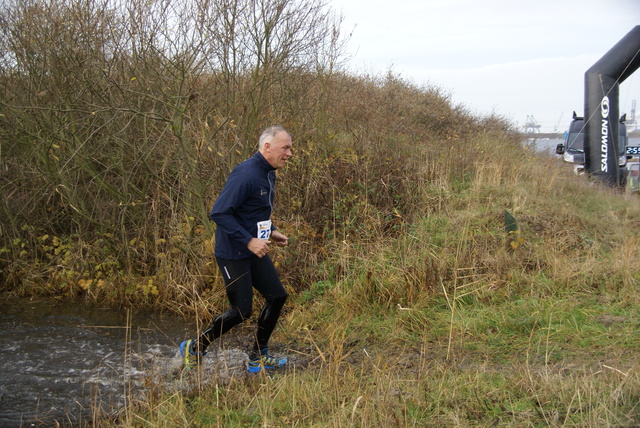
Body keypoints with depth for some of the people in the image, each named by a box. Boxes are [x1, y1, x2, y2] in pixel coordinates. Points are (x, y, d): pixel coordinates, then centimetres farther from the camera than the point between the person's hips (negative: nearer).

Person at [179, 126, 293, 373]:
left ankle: (257, 357, 19)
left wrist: (271, 232, 11)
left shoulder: (268, 174, 9)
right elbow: (219, 213, -27)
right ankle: (194, 349, 15)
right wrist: (249, 241, -27)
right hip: (233, 254, -9)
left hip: (255, 251, 10)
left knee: (277, 296, 7)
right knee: (241, 311, -4)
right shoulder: (246, 175, -23)